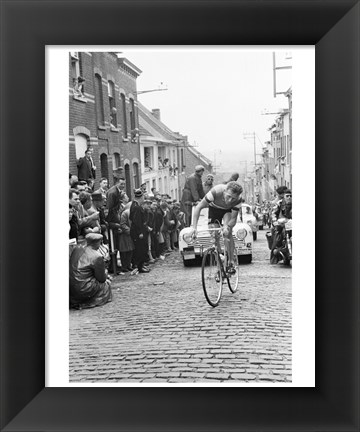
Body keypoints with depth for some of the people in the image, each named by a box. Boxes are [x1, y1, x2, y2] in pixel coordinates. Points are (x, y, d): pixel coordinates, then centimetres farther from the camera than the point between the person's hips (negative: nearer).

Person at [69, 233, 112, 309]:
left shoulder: (76, 250, 5)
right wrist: (105, 274, 18)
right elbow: (101, 279, -7)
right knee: (106, 283, 15)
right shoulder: (97, 257, -15)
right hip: (83, 291, -7)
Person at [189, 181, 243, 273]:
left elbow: (233, 218, -26)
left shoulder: (238, 199, -35)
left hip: (228, 210, 0)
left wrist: (227, 226, -50)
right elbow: (198, 207, -34)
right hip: (214, 208, 0)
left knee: (228, 232, -24)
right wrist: (194, 227, -42)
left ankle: (231, 263, -17)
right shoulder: (216, 191, -41)